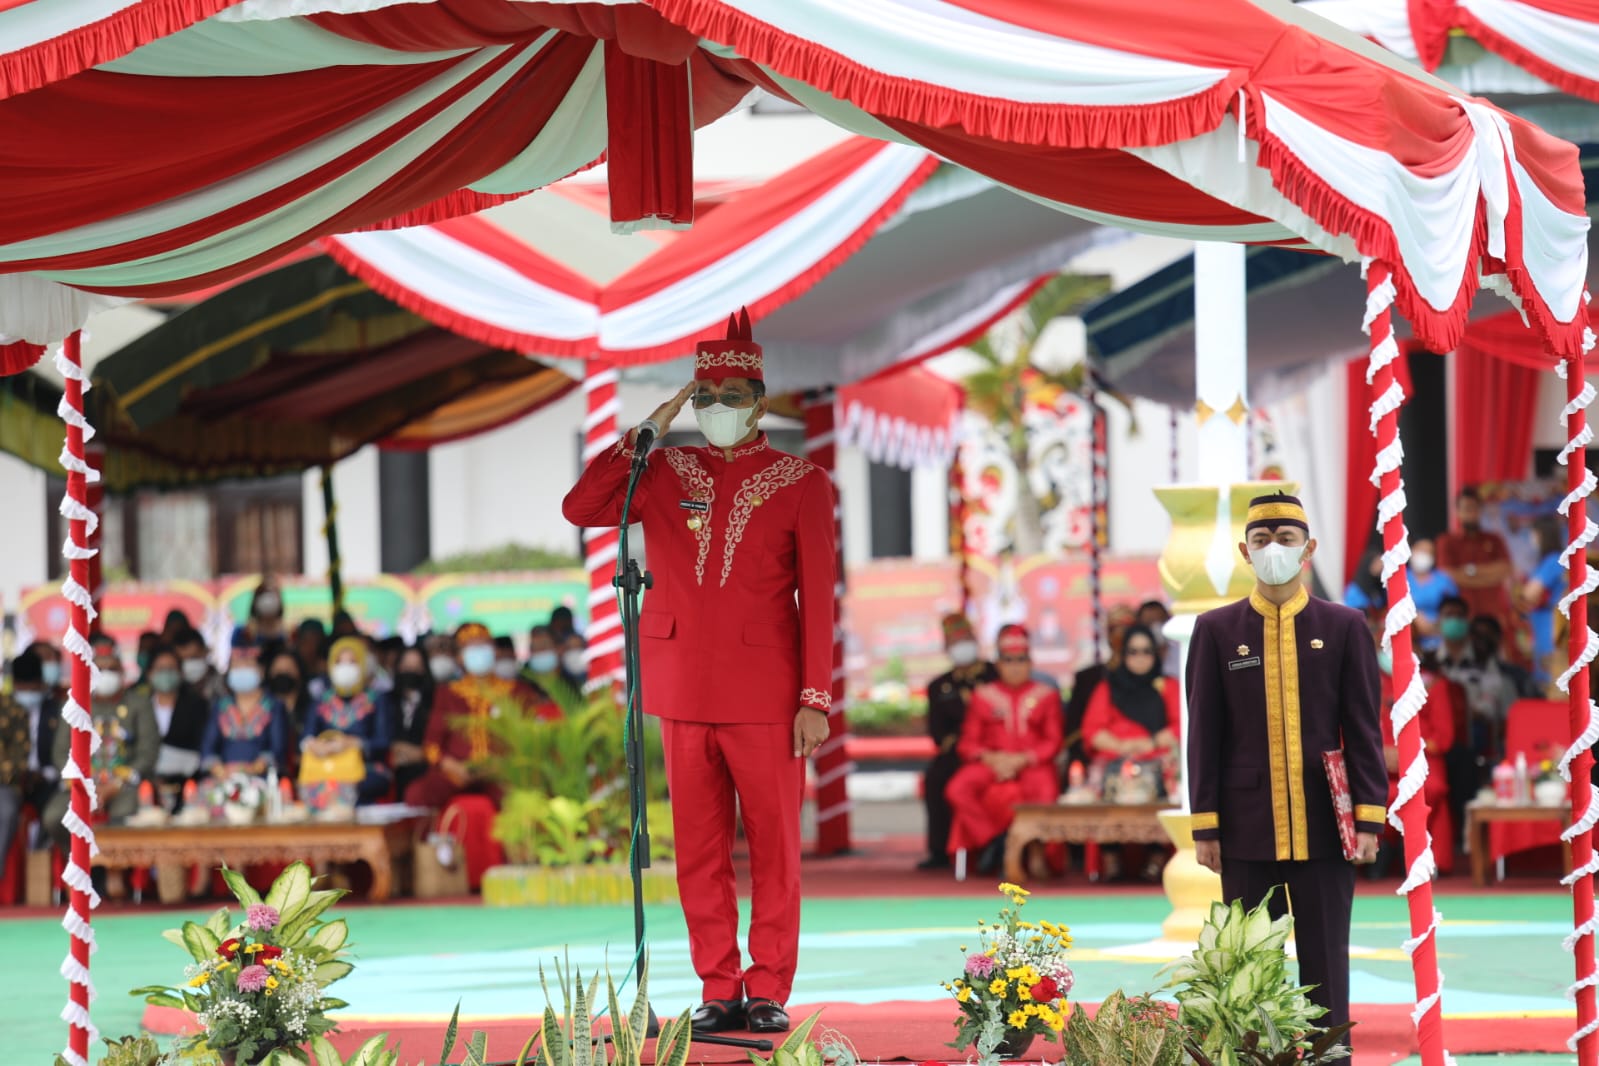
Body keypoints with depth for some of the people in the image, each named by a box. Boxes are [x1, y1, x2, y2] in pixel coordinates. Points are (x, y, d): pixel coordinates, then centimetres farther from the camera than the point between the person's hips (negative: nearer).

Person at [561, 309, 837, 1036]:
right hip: (685, 693, 3)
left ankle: (769, 992, 7)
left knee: (773, 845, 1)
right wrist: (646, 433, -4)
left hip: (765, 696, -3)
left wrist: (816, 700, -8)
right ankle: (719, 990, 11)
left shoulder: (801, 484, 1)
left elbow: (818, 601, -2)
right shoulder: (662, 475, 10)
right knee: (699, 848, 4)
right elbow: (580, 509, -2)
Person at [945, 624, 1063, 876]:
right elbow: (968, 743, 8)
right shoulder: (983, 695, 14)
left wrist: (1022, 760, -14)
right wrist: (991, 758, -13)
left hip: (1033, 763, -2)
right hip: (990, 762, 2)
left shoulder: (1047, 695, 11)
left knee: (1045, 792, -38)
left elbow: (1053, 742, 3)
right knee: (957, 790, -30)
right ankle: (993, 840, -16)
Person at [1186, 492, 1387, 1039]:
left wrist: (1369, 817, -4)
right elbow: (1203, 734, 4)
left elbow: (1364, 728, 2)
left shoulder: (1345, 626, 3)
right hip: (1248, 829, 0)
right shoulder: (1216, 630, 4)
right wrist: (1205, 826, -1)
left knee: (1325, 963, 3)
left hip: (1323, 827, 0)